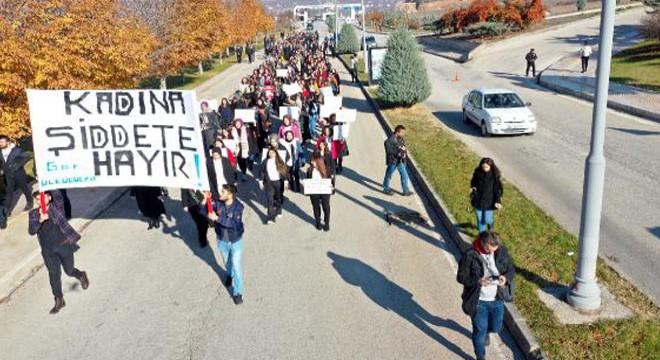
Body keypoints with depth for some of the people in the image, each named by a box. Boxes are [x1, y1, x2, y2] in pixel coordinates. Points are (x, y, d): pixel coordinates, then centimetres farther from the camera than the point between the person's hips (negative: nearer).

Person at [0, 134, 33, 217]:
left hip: (19, 174, -4)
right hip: (8, 176, 4)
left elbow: (27, 156, -13)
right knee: (8, 192, 3)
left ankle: (29, 203, 31)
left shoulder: (16, 150, -13)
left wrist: (18, 165, -17)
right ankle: (7, 209, 7)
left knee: (25, 189, 12)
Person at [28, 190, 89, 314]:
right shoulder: (33, 214, 2)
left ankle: (81, 276, 44)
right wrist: (40, 220, -27)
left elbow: (57, 194, -24)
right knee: (54, 274, 7)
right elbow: (31, 231, -9)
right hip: (48, 250, 3)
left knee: (69, 270, 9)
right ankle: (59, 300, 19)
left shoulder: (56, 207, -6)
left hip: (64, 245, -3)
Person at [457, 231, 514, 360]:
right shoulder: (470, 255, -22)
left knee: (496, 327, 22)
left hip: (497, 299, 4)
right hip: (478, 301, -4)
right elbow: (461, 277, -15)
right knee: (479, 330, 9)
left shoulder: (502, 251, -11)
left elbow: (510, 269, 2)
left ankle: (485, 332, 59)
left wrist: (506, 278, -21)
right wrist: (478, 281, -32)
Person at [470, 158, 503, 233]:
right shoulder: (478, 172, -9)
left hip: (489, 201, -2)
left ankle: (490, 223, 42)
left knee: (487, 219, 5)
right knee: (480, 219, 12)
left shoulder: (494, 175, -16)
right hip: (478, 200, 2)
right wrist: (474, 187, -12)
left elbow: (498, 188, -10)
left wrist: (498, 201, -16)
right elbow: (473, 182, 10)